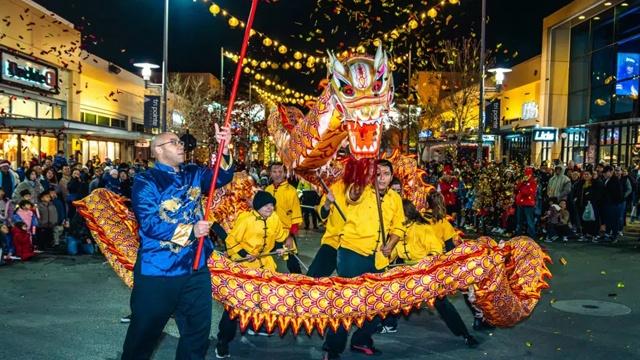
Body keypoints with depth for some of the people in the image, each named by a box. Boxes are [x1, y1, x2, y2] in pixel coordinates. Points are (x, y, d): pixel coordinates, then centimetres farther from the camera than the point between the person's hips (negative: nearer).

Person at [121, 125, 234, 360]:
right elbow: (149, 224, -18)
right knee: (145, 333, 11)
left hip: (196, 268, 5)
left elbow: (222, 177, -6)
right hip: (158, 272, -5)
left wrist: (224, 149, -23)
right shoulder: (146, 182, -8)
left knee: (198, 332, 15)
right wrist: (191, 231, -21)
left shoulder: (193, 174, 9)